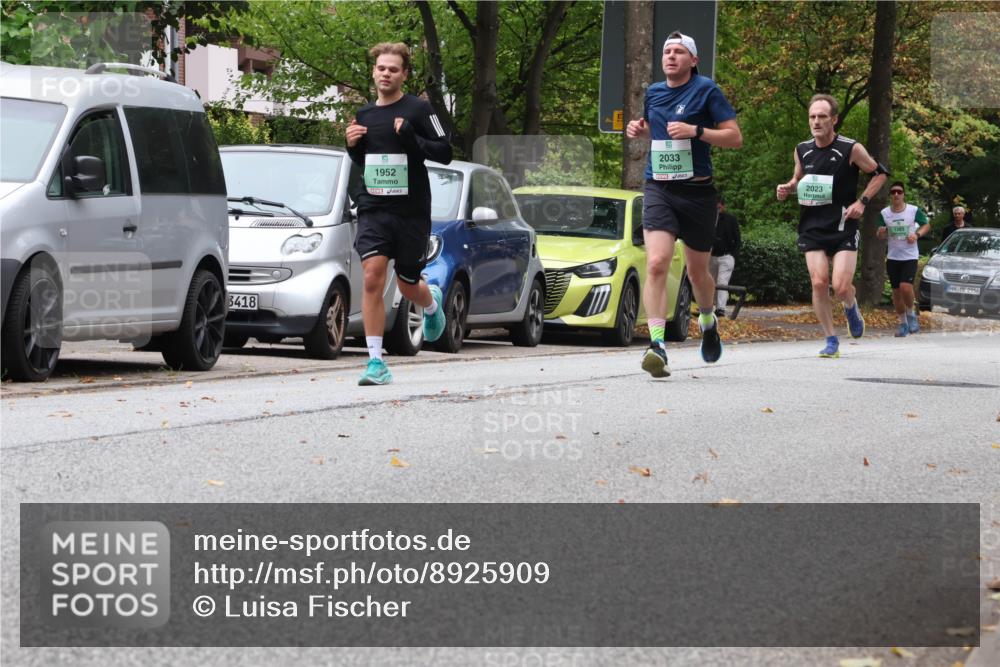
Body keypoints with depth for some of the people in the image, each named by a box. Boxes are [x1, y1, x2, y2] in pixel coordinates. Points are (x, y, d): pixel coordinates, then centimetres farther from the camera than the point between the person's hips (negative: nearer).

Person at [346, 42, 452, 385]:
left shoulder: (417, 109, -4)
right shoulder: (365, 115, 12)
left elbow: (445, 152, -6)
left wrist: (411, 139, -21)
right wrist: (353, 146, 2)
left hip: (411, 211, -3)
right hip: (373, 209, 3)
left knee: (408, 285, 9)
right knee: (372, 277, -15)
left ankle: (432, 301, 48)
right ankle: (376, 362, -14)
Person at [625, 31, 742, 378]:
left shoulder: (706, 89, -2)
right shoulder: (653, 92, 12)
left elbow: (735, 137, -5)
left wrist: (695, 131, -18)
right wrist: (639, 130, 9)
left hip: (697, 190, -2)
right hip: (659, 189, 2)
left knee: (697, 271, 13)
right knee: (656, 264, -19)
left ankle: (708, 322, 45)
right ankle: (657, 344, -25)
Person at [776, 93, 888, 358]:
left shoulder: (851, 150, -8)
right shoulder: (802, 151, 4)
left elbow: (880, 173, 4)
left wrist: (862, 201, -6)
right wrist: (787, 189, 0)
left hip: (843, 228, -3)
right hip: (812, 228, 3)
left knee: (841, 286, -11)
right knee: (818, 283, -9)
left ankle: (851, 307, 27)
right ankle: (831, 341, 4)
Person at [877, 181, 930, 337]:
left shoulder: (914, 210, -7)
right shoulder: (884, 213, 0)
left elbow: (926, 225, 6)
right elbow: (881, 235, 10)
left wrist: (917, 234, -14)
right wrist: (881, 233, -15)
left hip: (910, 256, -3)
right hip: (892, 258, 3)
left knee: (905, 287, -21)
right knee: (896, 291, 6)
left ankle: (911, 314, 4)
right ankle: (903, 323, 21)